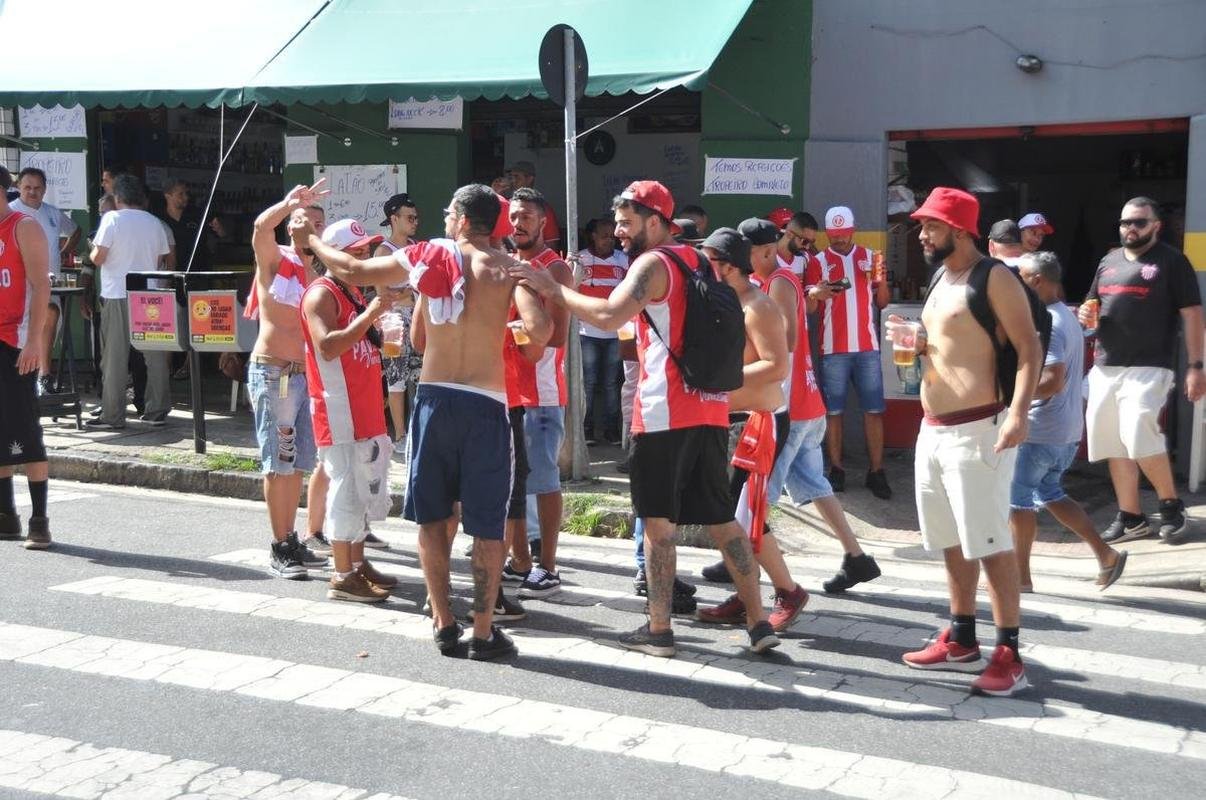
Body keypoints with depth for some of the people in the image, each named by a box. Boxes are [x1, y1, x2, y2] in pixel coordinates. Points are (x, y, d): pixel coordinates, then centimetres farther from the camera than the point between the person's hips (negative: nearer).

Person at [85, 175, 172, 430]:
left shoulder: (112, 219, -7)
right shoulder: (155, 223, 7)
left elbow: (98, 258, -9)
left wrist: (93, 251, 11)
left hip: (117, 296, -4)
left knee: (114, 358, 1)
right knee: (155, 356, 9)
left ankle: (112, 415, 3)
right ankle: (158, 411, 12)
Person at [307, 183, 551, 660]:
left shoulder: (425, 256, 2)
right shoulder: (508, 268, -3)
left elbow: (352, 271, 11)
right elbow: (538, 331, -17)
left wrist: (312, 240, 29)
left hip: (435, 398, 2)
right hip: (486, 403, -2)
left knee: (431, 515, 14)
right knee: (487, 524, 4)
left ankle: (443, 623, 17)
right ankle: (484, 631, 7)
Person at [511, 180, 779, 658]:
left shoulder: (653, 263, -7)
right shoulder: (697, 262, 19)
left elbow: (608, 316, -22)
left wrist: (551, 288, -14)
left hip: (665, 413, -8)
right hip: (710, 411, 8)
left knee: (657, 520, 2)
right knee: (720, 517, 11)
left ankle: (659, 630, 7)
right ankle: (758, 623, 11)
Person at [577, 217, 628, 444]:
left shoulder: (623, 260, 6)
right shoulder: (580, 259, 0)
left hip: (615, 332, 2)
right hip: (587, 331, -2)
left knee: (611, 383, 7)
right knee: (588, 382, 3)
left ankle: (612, 428, 12)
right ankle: (586, 429, 9)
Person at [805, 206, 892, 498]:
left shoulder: (869, 257, 9)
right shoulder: (818, 261, 2)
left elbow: (882, 303, 11)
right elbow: (808, 308, -1)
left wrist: (882, 279, -8)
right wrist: (814, 294, -23)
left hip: (867, 346, 2)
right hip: (833, 349, -2)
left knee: (874, 409, -1)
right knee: (833, 410, 1)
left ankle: (876, 471, 3)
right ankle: (836, 469, 8)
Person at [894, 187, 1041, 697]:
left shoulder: (994, 277, -11)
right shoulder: (942, 281, 16)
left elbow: (1030, 348, -16)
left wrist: (1018, 414, -28)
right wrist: (918, 344, 5)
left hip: (976, 430, -9)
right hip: (933, 430, 9)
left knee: (991, 544, -6)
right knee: (953, 542, 15)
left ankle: (1009, 656, 0)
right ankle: (961, 642, 26)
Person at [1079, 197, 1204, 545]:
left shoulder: (1171, 261, -2)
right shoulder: (1109, 261, 15)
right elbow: (1093, 307, 25)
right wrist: (1086, 315, 0)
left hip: (1148, 368, -6)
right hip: (1104, 367, 6)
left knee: (1140, 438, -18)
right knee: (1114, 445, 6)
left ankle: (1171, 505, 3)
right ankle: (1130, 518, 16)